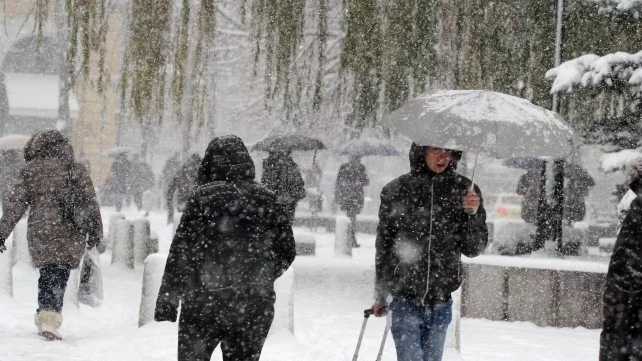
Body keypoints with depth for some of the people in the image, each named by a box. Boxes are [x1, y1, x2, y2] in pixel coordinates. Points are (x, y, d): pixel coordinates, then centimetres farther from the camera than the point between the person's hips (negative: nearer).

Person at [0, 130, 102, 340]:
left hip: (39, 232, 1)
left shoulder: (29, 170, 6)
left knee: (47, 274, 15)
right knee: (59, 277, 0)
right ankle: (50, 319, -14)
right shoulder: (75, 170, 4)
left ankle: (44, 317, 14)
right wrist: (95, 232, 12)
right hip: (69, 233, -1)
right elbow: (91, 202, 4)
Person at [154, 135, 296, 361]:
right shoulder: (266, 201, 2)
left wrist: (167, 301, -5)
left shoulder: (203, 198, -8)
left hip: (205, 302, -3)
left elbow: (180, 252, -9)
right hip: (255, 307, 3)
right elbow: (286, 252, 7)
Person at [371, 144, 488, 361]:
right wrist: (381, 295, 12)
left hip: (440, 303, 2)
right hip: (405, 298, -2)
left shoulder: (465, 191, 0)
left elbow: (473, 249, 1)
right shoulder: (397, 191, -2)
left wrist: (474, 215, -17)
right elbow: (384, 247, 8)